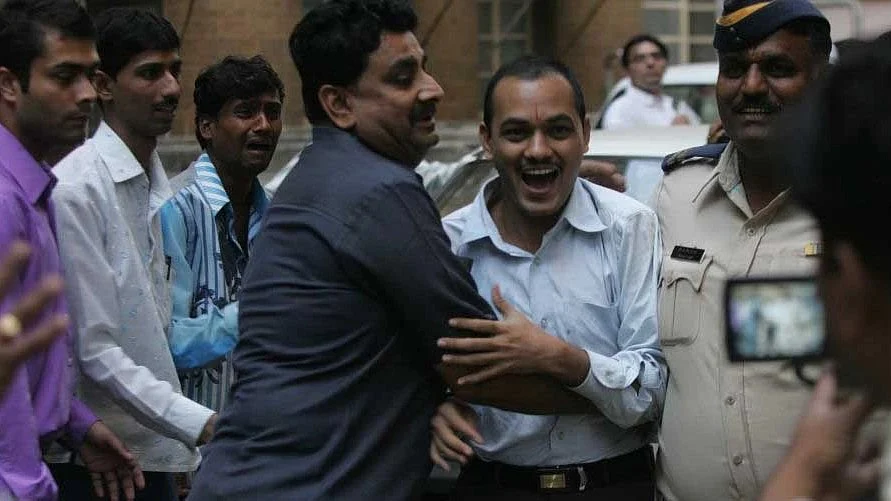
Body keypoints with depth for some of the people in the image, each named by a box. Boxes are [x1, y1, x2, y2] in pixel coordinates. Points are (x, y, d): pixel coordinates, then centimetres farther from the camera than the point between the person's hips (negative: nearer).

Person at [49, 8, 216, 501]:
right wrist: (199, 424, -21)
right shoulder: (75, 190, -15)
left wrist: (182, 453, 10)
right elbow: (93, 349, -17)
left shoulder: (162, 188, 9)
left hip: (156, 450, 7)